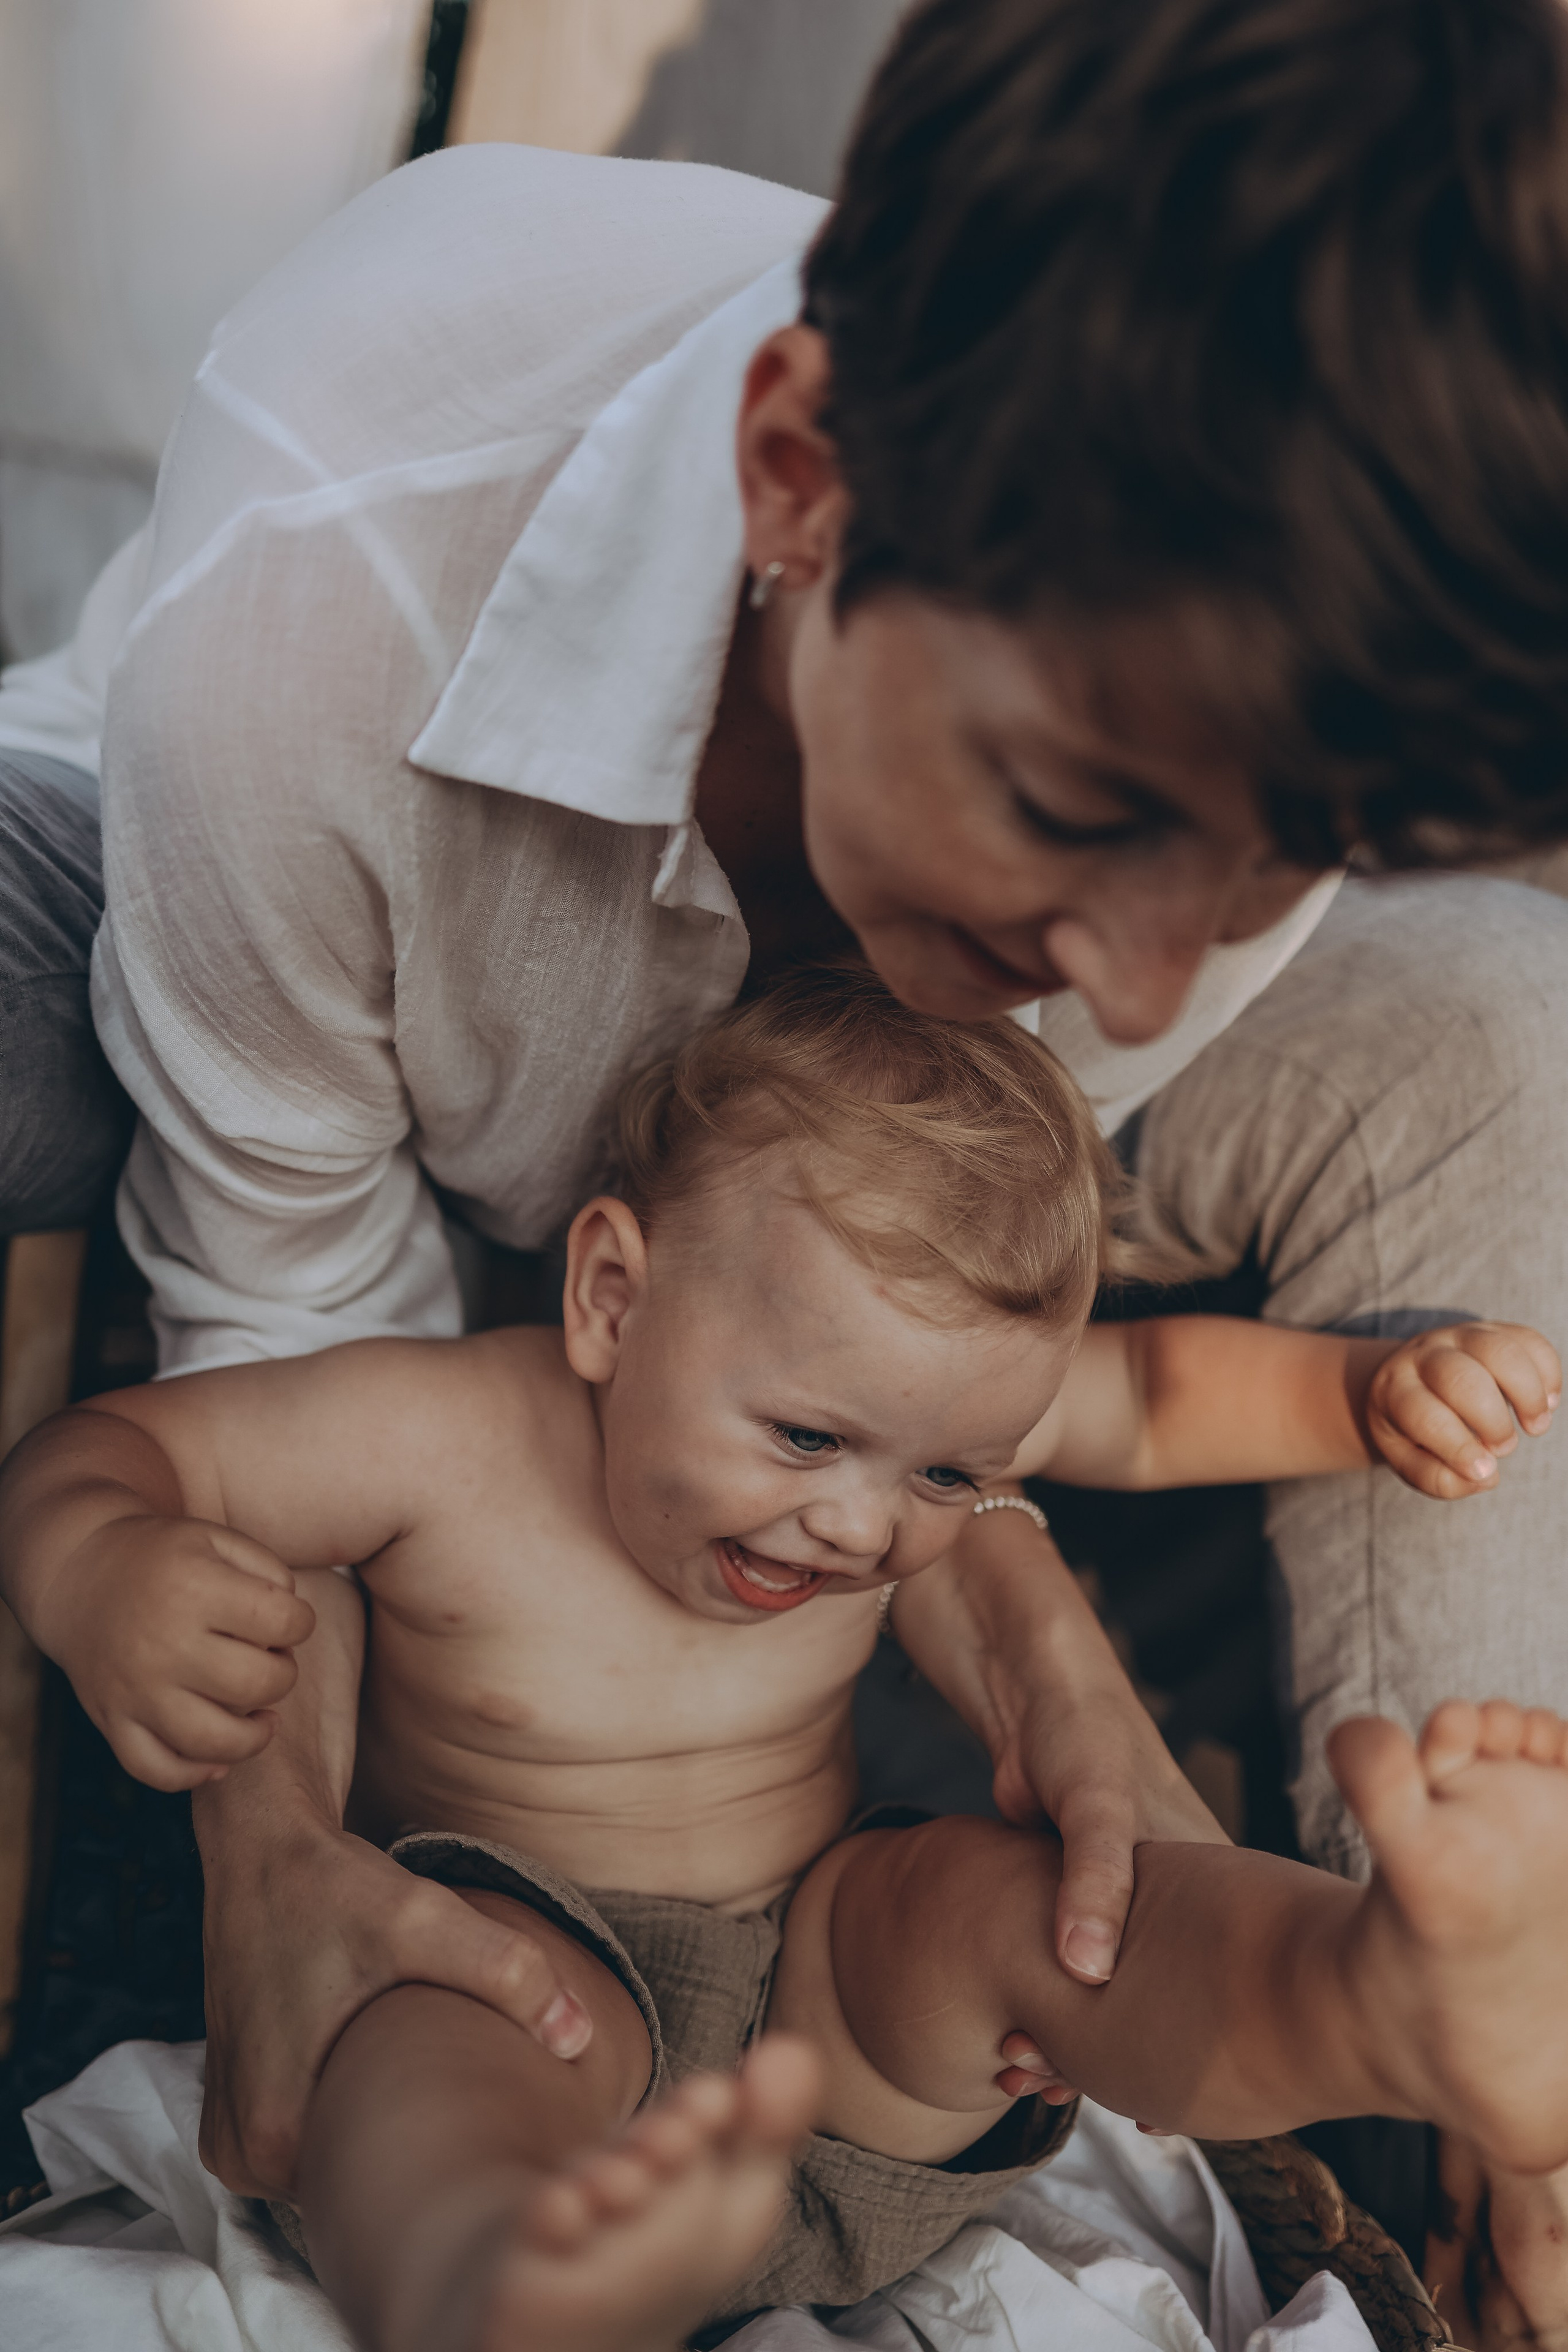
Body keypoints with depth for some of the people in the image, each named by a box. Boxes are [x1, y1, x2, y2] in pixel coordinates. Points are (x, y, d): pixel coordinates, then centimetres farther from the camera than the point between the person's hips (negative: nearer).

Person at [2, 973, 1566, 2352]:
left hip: (836, 1999, 4)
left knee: (1007, 1893, -26)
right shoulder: (437, 1439, -15)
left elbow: (1158, 1398, 14)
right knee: (464, 2001, -38)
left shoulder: (920, 1406, -2)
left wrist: (1374, 1390, -2)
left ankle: (1419, 1996, -52)